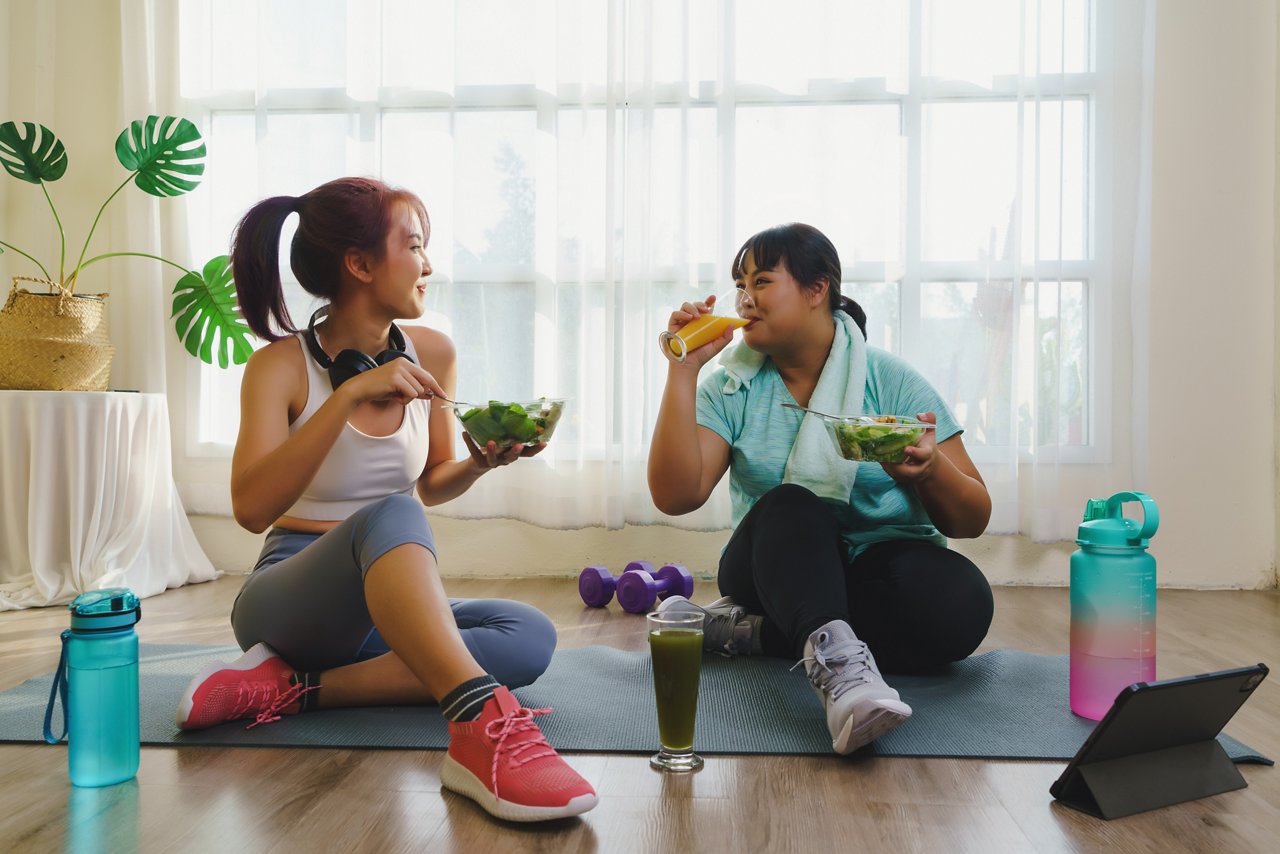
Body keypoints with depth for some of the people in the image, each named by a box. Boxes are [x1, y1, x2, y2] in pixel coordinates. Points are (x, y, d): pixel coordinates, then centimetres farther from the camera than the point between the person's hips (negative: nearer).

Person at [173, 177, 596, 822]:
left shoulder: (432, 354, 1)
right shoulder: (281, 366, -10)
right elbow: (252, 508, -26)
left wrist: (480, 464, -8)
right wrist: (350, 394, -31)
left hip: (390, 602, 6)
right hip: (288, 596, -5)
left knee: (530, 638, -21)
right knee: (389, 518, -36)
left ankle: (290, 688, -22)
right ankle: (481, 724, -50)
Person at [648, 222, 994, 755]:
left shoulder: (891, 381, -3)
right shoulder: (733, 387, 1)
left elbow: (973, 520, -4)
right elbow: (676, 495, -14)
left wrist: (928, 470, -27)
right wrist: (682, 370, -16)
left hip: (880, 565, 1)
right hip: (775, 567, 0)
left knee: (962, 601, -30)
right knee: (787, 505, -30)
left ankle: (746, 631, -22)